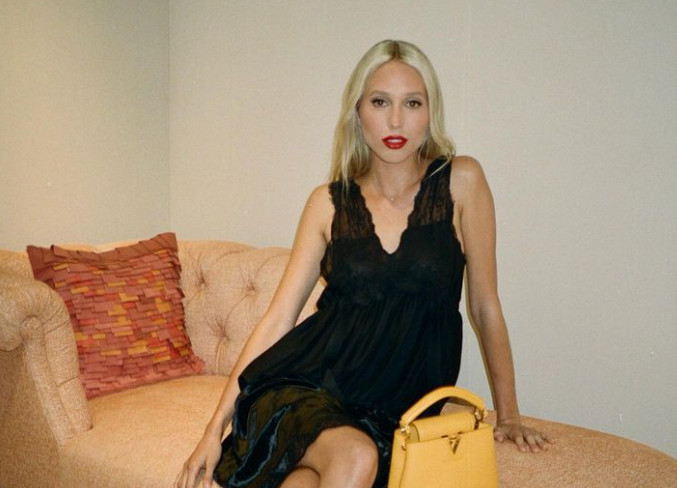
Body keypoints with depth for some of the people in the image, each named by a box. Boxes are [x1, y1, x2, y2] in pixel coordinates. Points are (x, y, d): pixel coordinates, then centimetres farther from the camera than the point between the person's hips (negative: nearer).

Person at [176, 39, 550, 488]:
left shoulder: (460, 181, -2)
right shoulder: (329, 203, 4)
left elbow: (485, 304, 4)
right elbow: (278, 316, 3)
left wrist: (508, 413, 9)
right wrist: (216, 427, -1)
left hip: (397, 408, -1)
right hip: (308, 383, 1)